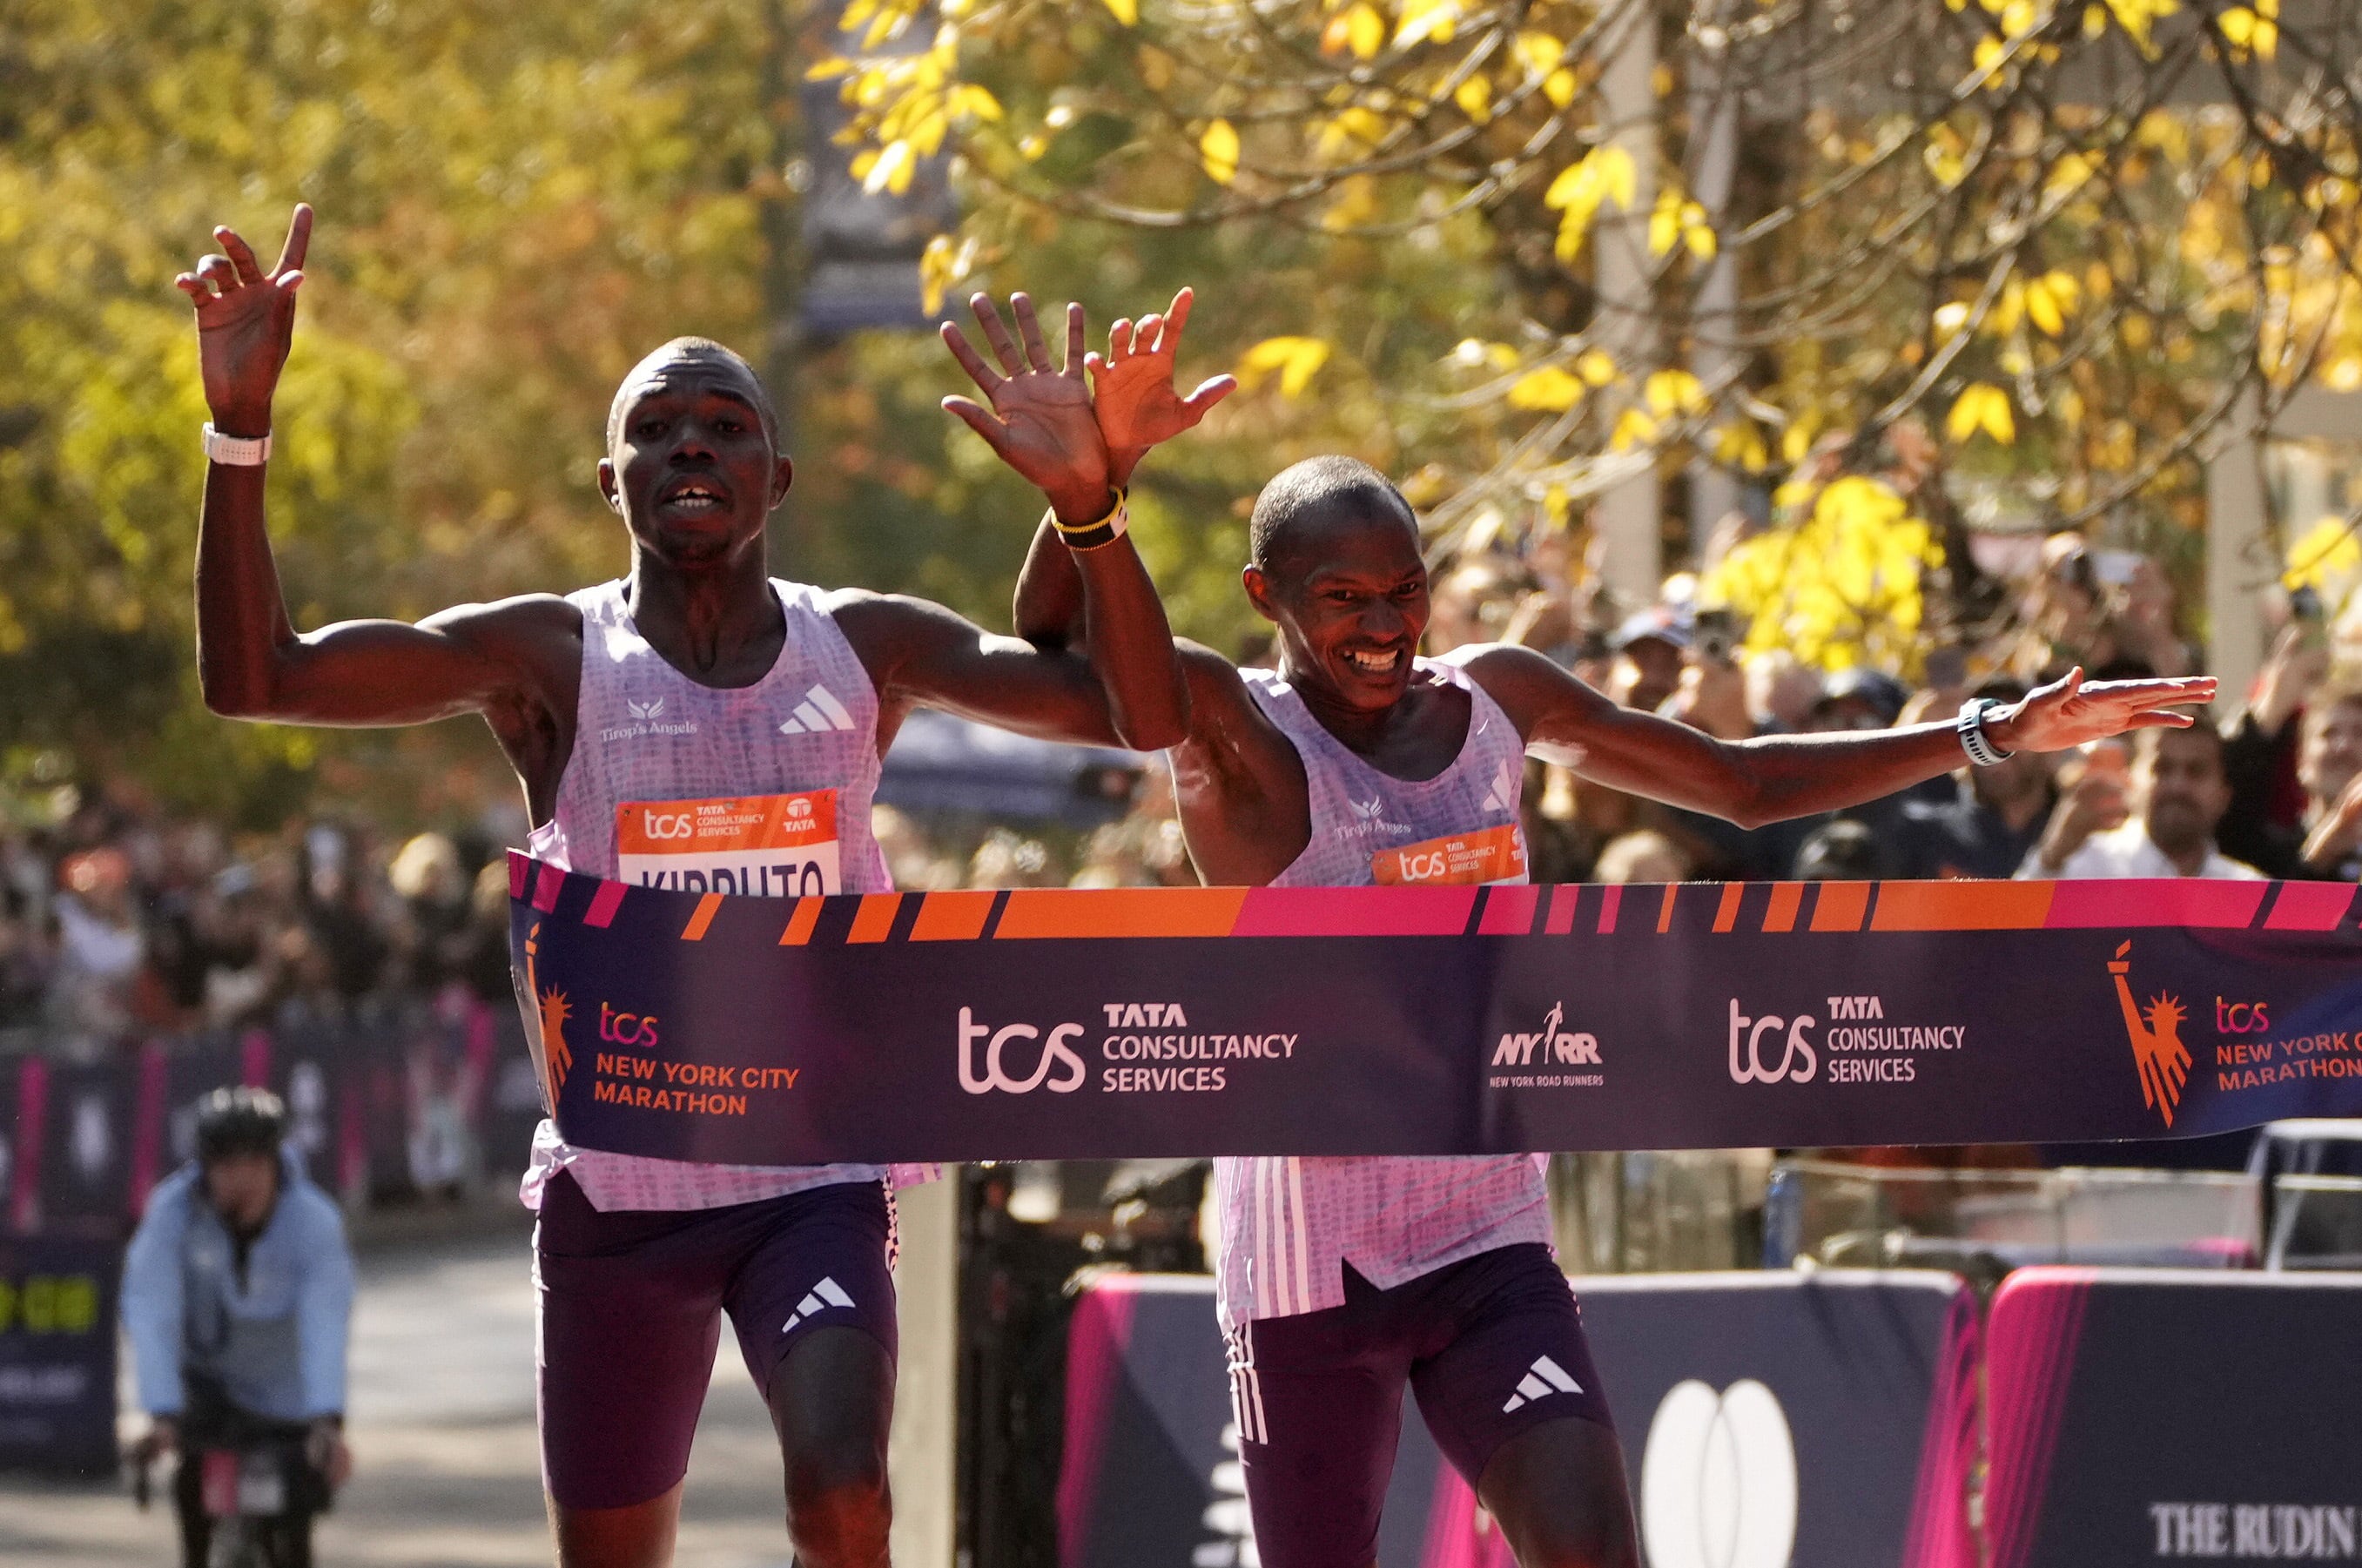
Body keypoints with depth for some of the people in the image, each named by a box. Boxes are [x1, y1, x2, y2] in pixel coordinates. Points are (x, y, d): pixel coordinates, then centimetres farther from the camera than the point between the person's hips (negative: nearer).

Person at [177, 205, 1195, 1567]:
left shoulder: (869, 647, 1)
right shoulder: (549, 658, -4)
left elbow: (1141, 716, -5)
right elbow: (254, 677, -13)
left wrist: (1088, 502, -21)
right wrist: (240, 428, -24)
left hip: (818, 1170, 0)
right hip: (616, 1183, 0)